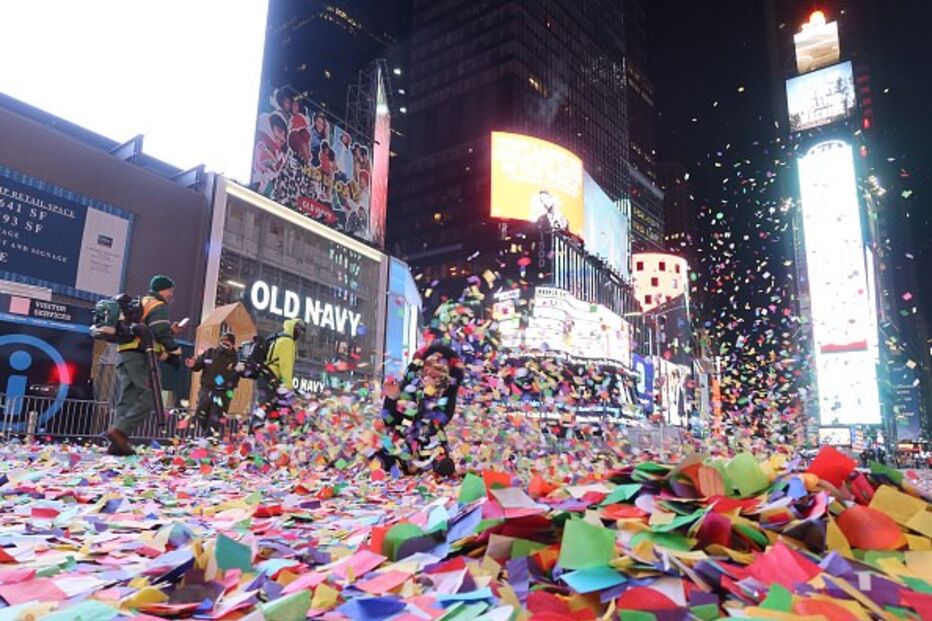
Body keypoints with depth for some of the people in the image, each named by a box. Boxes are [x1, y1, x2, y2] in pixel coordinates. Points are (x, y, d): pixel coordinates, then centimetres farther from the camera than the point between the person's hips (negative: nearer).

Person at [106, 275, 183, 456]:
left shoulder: (139, 305, 30)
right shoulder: (158, 306, -1)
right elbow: (160, 333, -15)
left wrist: (171, 331, 25)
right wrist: (175, 352, -8)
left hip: (126, 355, 10)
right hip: (140, 357, -10)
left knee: (127, 400, 5)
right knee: (148, 398, -13)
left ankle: (118, 443, 0)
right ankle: (120, 431, -22)